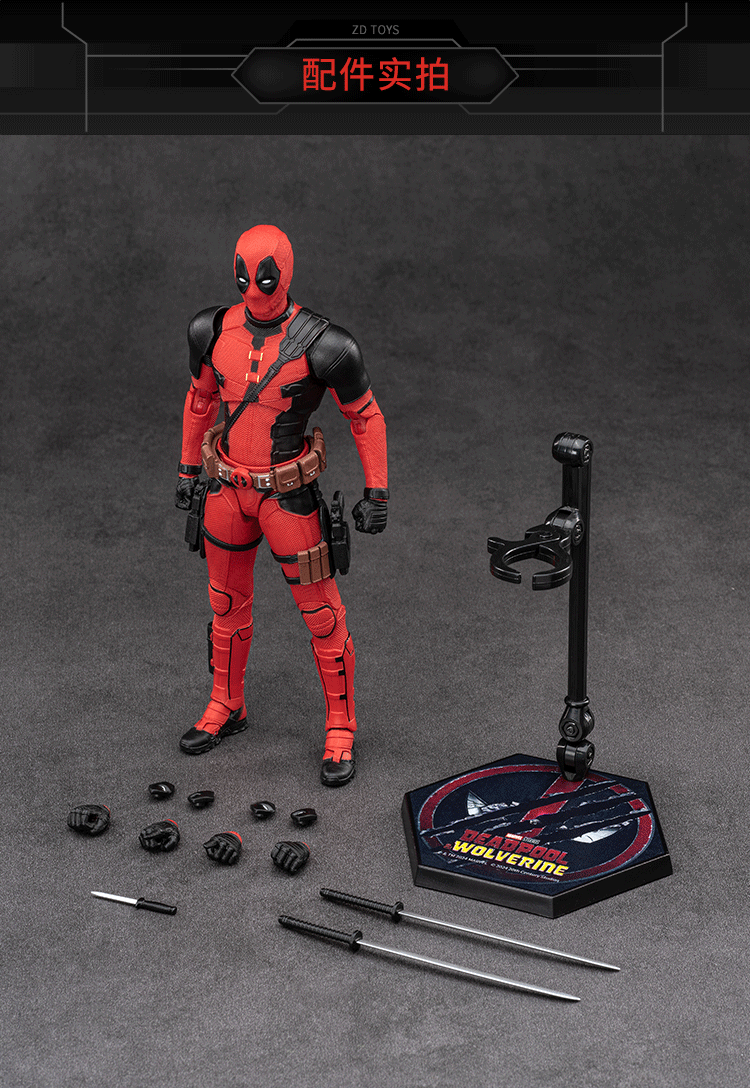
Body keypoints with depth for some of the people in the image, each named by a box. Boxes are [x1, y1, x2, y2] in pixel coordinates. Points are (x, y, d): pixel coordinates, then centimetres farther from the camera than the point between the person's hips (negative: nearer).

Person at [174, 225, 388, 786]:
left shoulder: (319, 344, -19)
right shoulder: (216, 331, -4)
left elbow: (365, 415, -8)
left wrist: (377, 494, -7)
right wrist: (188, 469, 18)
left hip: (288, 492, -4)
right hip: (227, 487, 5)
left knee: (322, 615, 3)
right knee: (228, 604, 19)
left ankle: (341, 731, 19)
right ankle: (227, 707, 40)